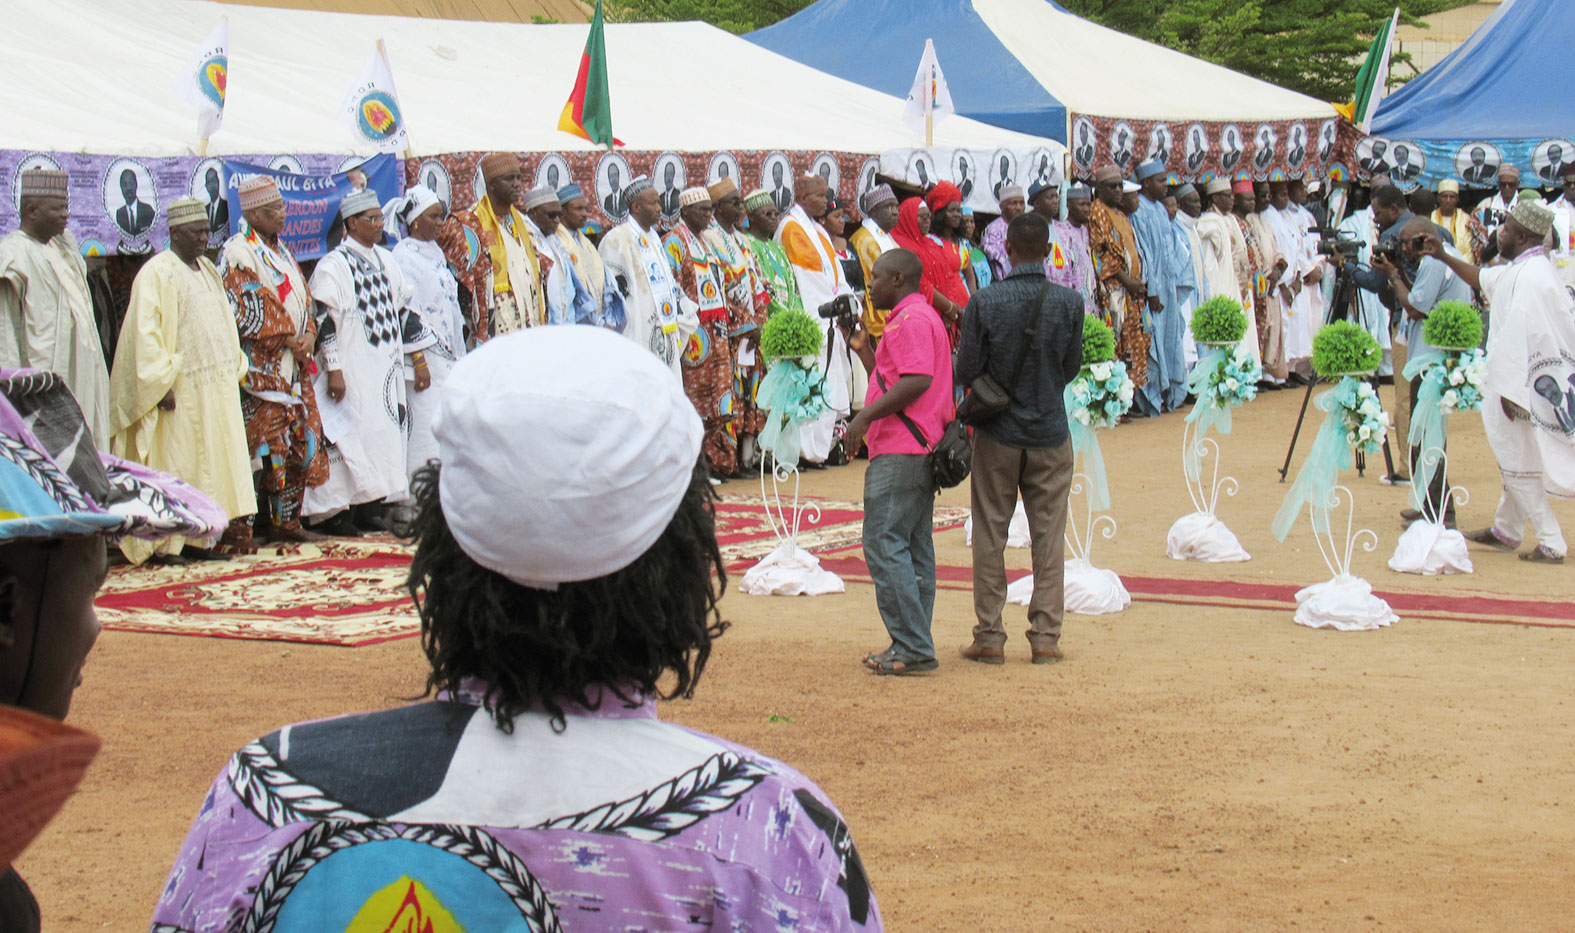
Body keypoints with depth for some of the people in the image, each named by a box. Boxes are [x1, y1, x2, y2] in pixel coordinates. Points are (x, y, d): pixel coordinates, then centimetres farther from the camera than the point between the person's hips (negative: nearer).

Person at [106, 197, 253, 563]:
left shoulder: (208, 271, 16)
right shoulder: (157, 273, -9)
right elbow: (145, 331, -15)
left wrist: (234, 368, 14)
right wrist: (161, 383, -20)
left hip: (217, 387, 8)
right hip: (180, 390, -8)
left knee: (212, 461, 7)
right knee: (174, 464, -6)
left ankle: (197, 536, 12)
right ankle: (165, 544, -2)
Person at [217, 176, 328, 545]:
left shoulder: (281, 251, 19)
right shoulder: (237, 252, -8)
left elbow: (302, 298, 19)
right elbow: (245, 312, -15)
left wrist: (308, 334, 0)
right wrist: (287, 339, -13)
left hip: (293, 367, 8)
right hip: (259, 369, -8)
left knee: (299, 444, 8)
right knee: (256, 442, -12)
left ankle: (286, 521, 17)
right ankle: (239, 528, -8)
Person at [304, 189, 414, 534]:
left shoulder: (387, 260, 13)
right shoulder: (333, 265, -7)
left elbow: (404, 310, 18)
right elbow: (324, 320, -12)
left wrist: (418, 358, 15)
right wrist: (334, 369, -18)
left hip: (387, 368, 7)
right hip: (353, 370, -7)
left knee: (386, 433, 5)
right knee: (349, 435, -9)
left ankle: (371, 508, 10)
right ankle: (335, 513, -5)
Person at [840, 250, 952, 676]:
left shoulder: (911, 319, -11)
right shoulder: (920, 317, 23)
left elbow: (917, 381, -23)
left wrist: (865, 416, -20)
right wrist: (863, 347, 22)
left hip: (902, 450, -11)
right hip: (920, 450, 11)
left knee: (883, 543, -11)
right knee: (913, 548, 11)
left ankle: (912, 648, -12)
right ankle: (915, 646, 14)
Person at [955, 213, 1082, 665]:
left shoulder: (984, 302, -11)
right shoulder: (1070, 302, -6)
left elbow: (966, 370, -8)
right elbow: (1072, 368, 3)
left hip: (997, 434, -1)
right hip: (1051, 434, 1)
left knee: (990, 538, 7)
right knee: (1049, 538, 8)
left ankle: (989, 637, 9)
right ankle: (1045, 636, 8)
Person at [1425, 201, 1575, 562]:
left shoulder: (1530, 276, -23)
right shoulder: (1522, 270, 9)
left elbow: (1522, 335, -27)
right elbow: (1484, 279, 27)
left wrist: (1511, 389, -26)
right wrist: (1444, 256, 26)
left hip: (1522, 383, -10)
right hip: (1517, 381, 10)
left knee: (1519, 463, -2)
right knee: (1513, 457, 21)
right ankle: (1505, 529, 34)